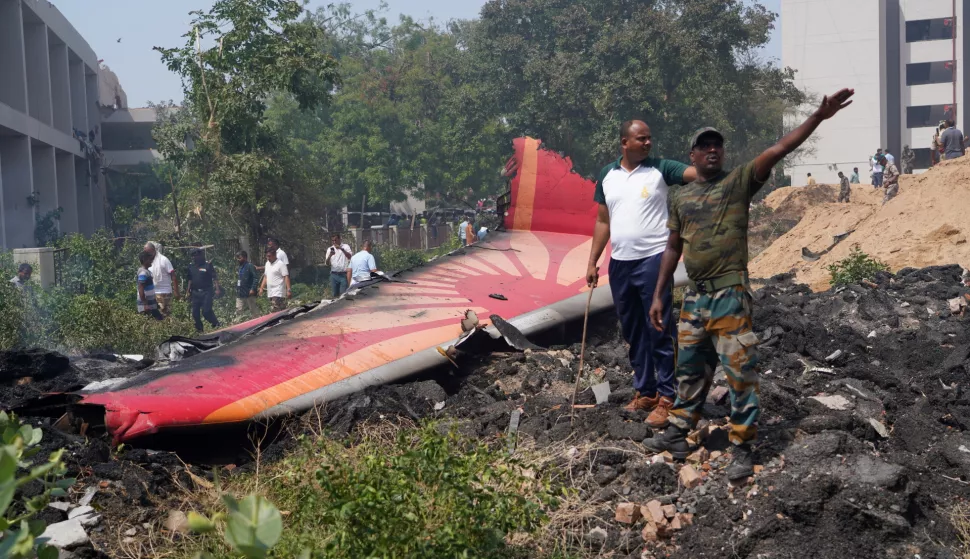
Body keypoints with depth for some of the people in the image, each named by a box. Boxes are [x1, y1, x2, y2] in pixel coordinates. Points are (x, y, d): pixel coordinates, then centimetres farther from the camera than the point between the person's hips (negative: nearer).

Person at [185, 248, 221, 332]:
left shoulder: (208, 265, -4)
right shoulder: (191, 267, 11)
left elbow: (215, 278, -7)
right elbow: (190, 280, 17)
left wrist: (217, 288, -17)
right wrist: (188, 291, 14)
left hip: (206, 292, -5)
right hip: (195, 293, 5)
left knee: (206, 311, -13)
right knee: (195, 312, 5)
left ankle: (216, 324, 5)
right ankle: (199, 328, 17)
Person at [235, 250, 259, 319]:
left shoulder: (250, 266, -9)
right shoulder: (240, 267, 16)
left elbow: (255, 278, -17)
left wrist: (253, 289, -24)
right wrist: (237, 289, 16)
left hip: (249, 293, -8)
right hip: (240, 294, 8)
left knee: (254, 310, 0)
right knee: (239, 311, 6)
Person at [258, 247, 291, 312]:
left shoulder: (280, 264, -8)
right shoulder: (267, 263, 16)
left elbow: (286, 277, -13)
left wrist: (288, 290, -20)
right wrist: (261, 288, 18)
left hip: (278, 293, -8)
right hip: (270, 293, 8)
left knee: (276, 312, -18)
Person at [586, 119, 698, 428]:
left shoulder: (660, 168, -2)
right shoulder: (607, 175, 9)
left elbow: (697, 173, -18)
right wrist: (592, 262, 12)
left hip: (653, 259, -5)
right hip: (620, 263, 5)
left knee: (659, 331, -2)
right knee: (632, 332, 13)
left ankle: (666, 397, 5)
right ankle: (644, 391, 25)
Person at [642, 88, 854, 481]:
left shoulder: (739, 182, -2)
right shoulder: (680, 197, 11)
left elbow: (779, 149, -14)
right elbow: (673, 248, 15)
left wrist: (819, 116, -24)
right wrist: (658, 296, 13)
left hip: (731, 295, -5)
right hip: (694, 296, 5)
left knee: (740, 372, -2)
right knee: (690, 368, 16)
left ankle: (742, 449, 7)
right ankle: (678, 435, 29)